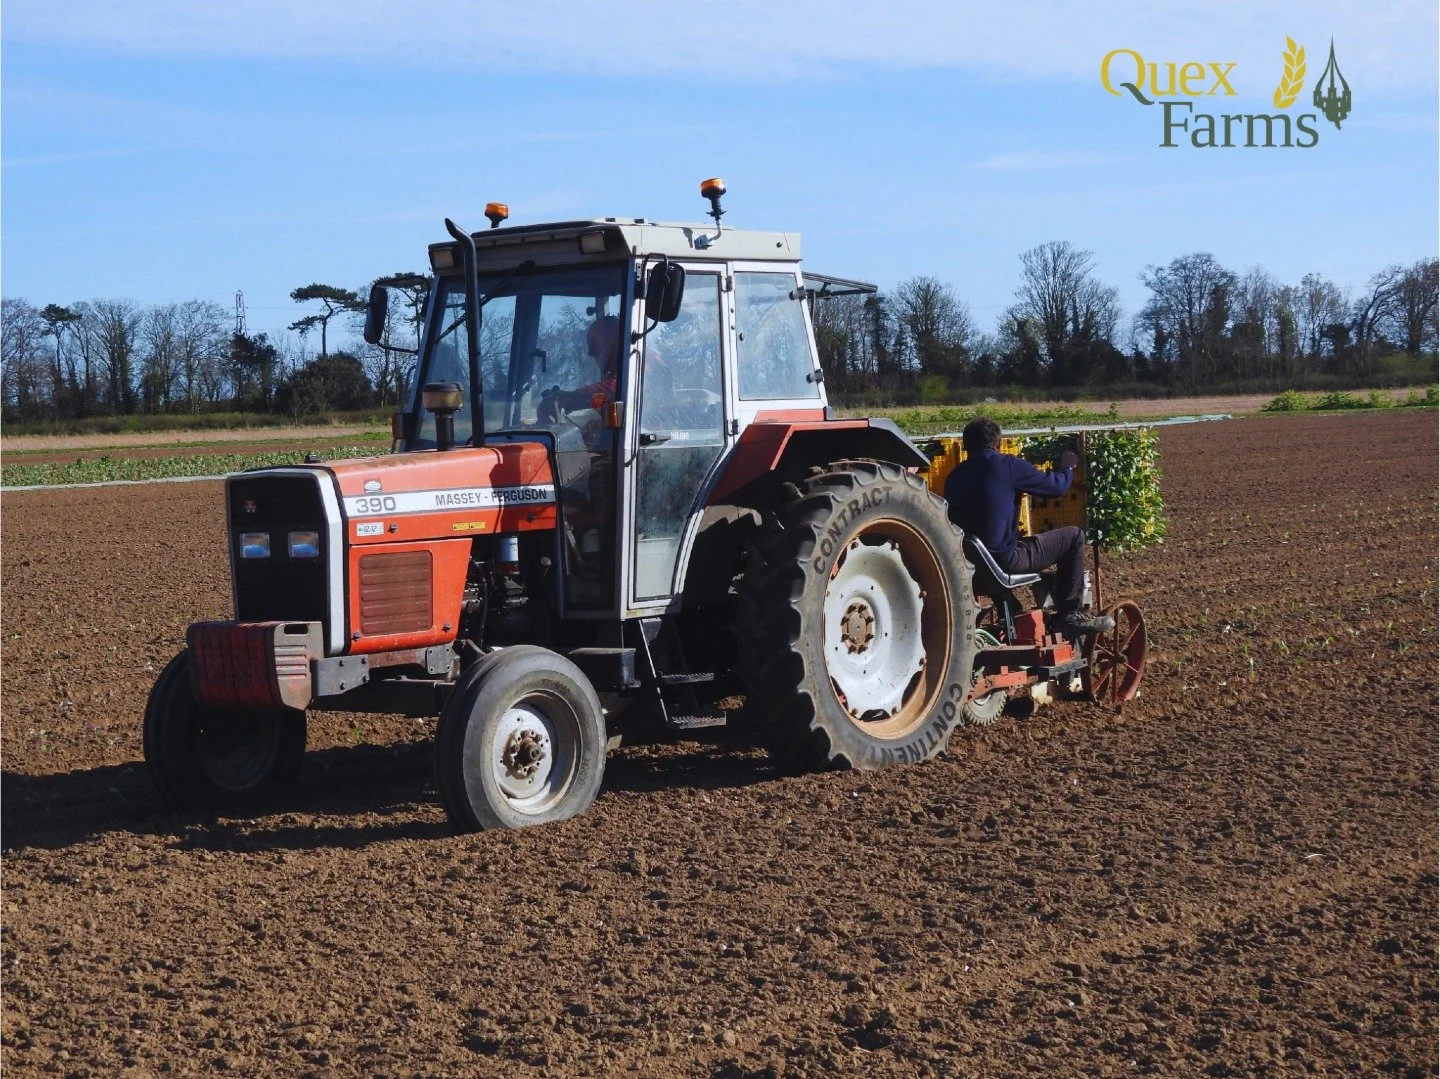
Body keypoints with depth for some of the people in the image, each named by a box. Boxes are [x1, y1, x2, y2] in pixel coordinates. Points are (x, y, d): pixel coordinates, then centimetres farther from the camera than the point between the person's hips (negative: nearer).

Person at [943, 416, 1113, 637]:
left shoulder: (953, 477, 10)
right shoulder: (1008, 466, -8)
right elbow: (1055, 486, 1)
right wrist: (1067, 468, 24)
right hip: (1005, 559, -7)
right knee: (1074, 537, 7)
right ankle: (1070, 616, 8)